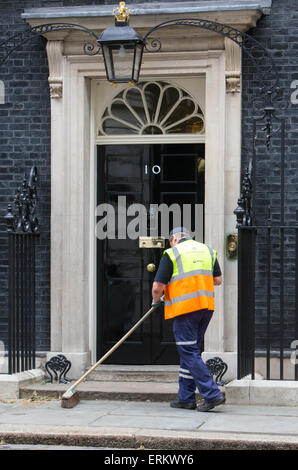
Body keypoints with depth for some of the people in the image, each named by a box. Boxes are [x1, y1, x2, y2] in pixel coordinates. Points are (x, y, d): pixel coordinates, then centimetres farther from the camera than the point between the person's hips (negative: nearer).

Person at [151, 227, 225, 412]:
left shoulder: (172, 253, -4)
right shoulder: (208, 250, 13)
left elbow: (158, 287, -7)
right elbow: (218, 280, 15)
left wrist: (156, 300, 14)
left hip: (185, 308, -6)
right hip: (206, 306, 6)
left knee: (189, 353, -3)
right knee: (191, 351, 14)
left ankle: (212, 394, -12)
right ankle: (186, 398, 16)